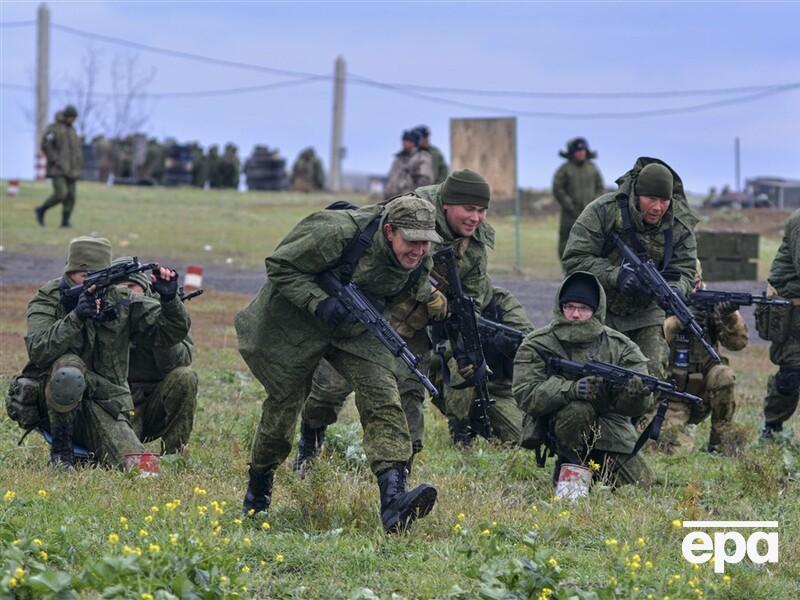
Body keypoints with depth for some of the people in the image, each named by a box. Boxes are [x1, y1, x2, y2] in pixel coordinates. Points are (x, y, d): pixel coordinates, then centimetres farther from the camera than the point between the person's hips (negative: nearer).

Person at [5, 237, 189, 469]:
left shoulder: (120, 302, 4)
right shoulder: (47, 300, -5)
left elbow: (172, 332, 2)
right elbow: (37, 351, -23)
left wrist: (169, 298, -17)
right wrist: (75, 317, -33)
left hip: (105, 409, 4)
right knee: (70, 368, -37)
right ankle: (61, 449, -15)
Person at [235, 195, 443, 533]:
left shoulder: (419, 261, -11)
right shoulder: (339, 233, -31)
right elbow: (280, 266, -22)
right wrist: (319, 303, -33)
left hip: (356, 328, 4)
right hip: (297, 322, -4)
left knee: (382, 397, -18)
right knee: (284, 402, 7)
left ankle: (393, 499, -31)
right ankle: (258, 487, 35)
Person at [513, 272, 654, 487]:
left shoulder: (619, 346, 0)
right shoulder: (535, 346, -6)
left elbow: (641, 404, -6)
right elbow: (526, 395, -19)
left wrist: (635, 392, -32)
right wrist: (573, 389, -34)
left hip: (611, 428, 4)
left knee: (640, 484, -5)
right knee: (578, 409, -36)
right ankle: (567, 466, -11)